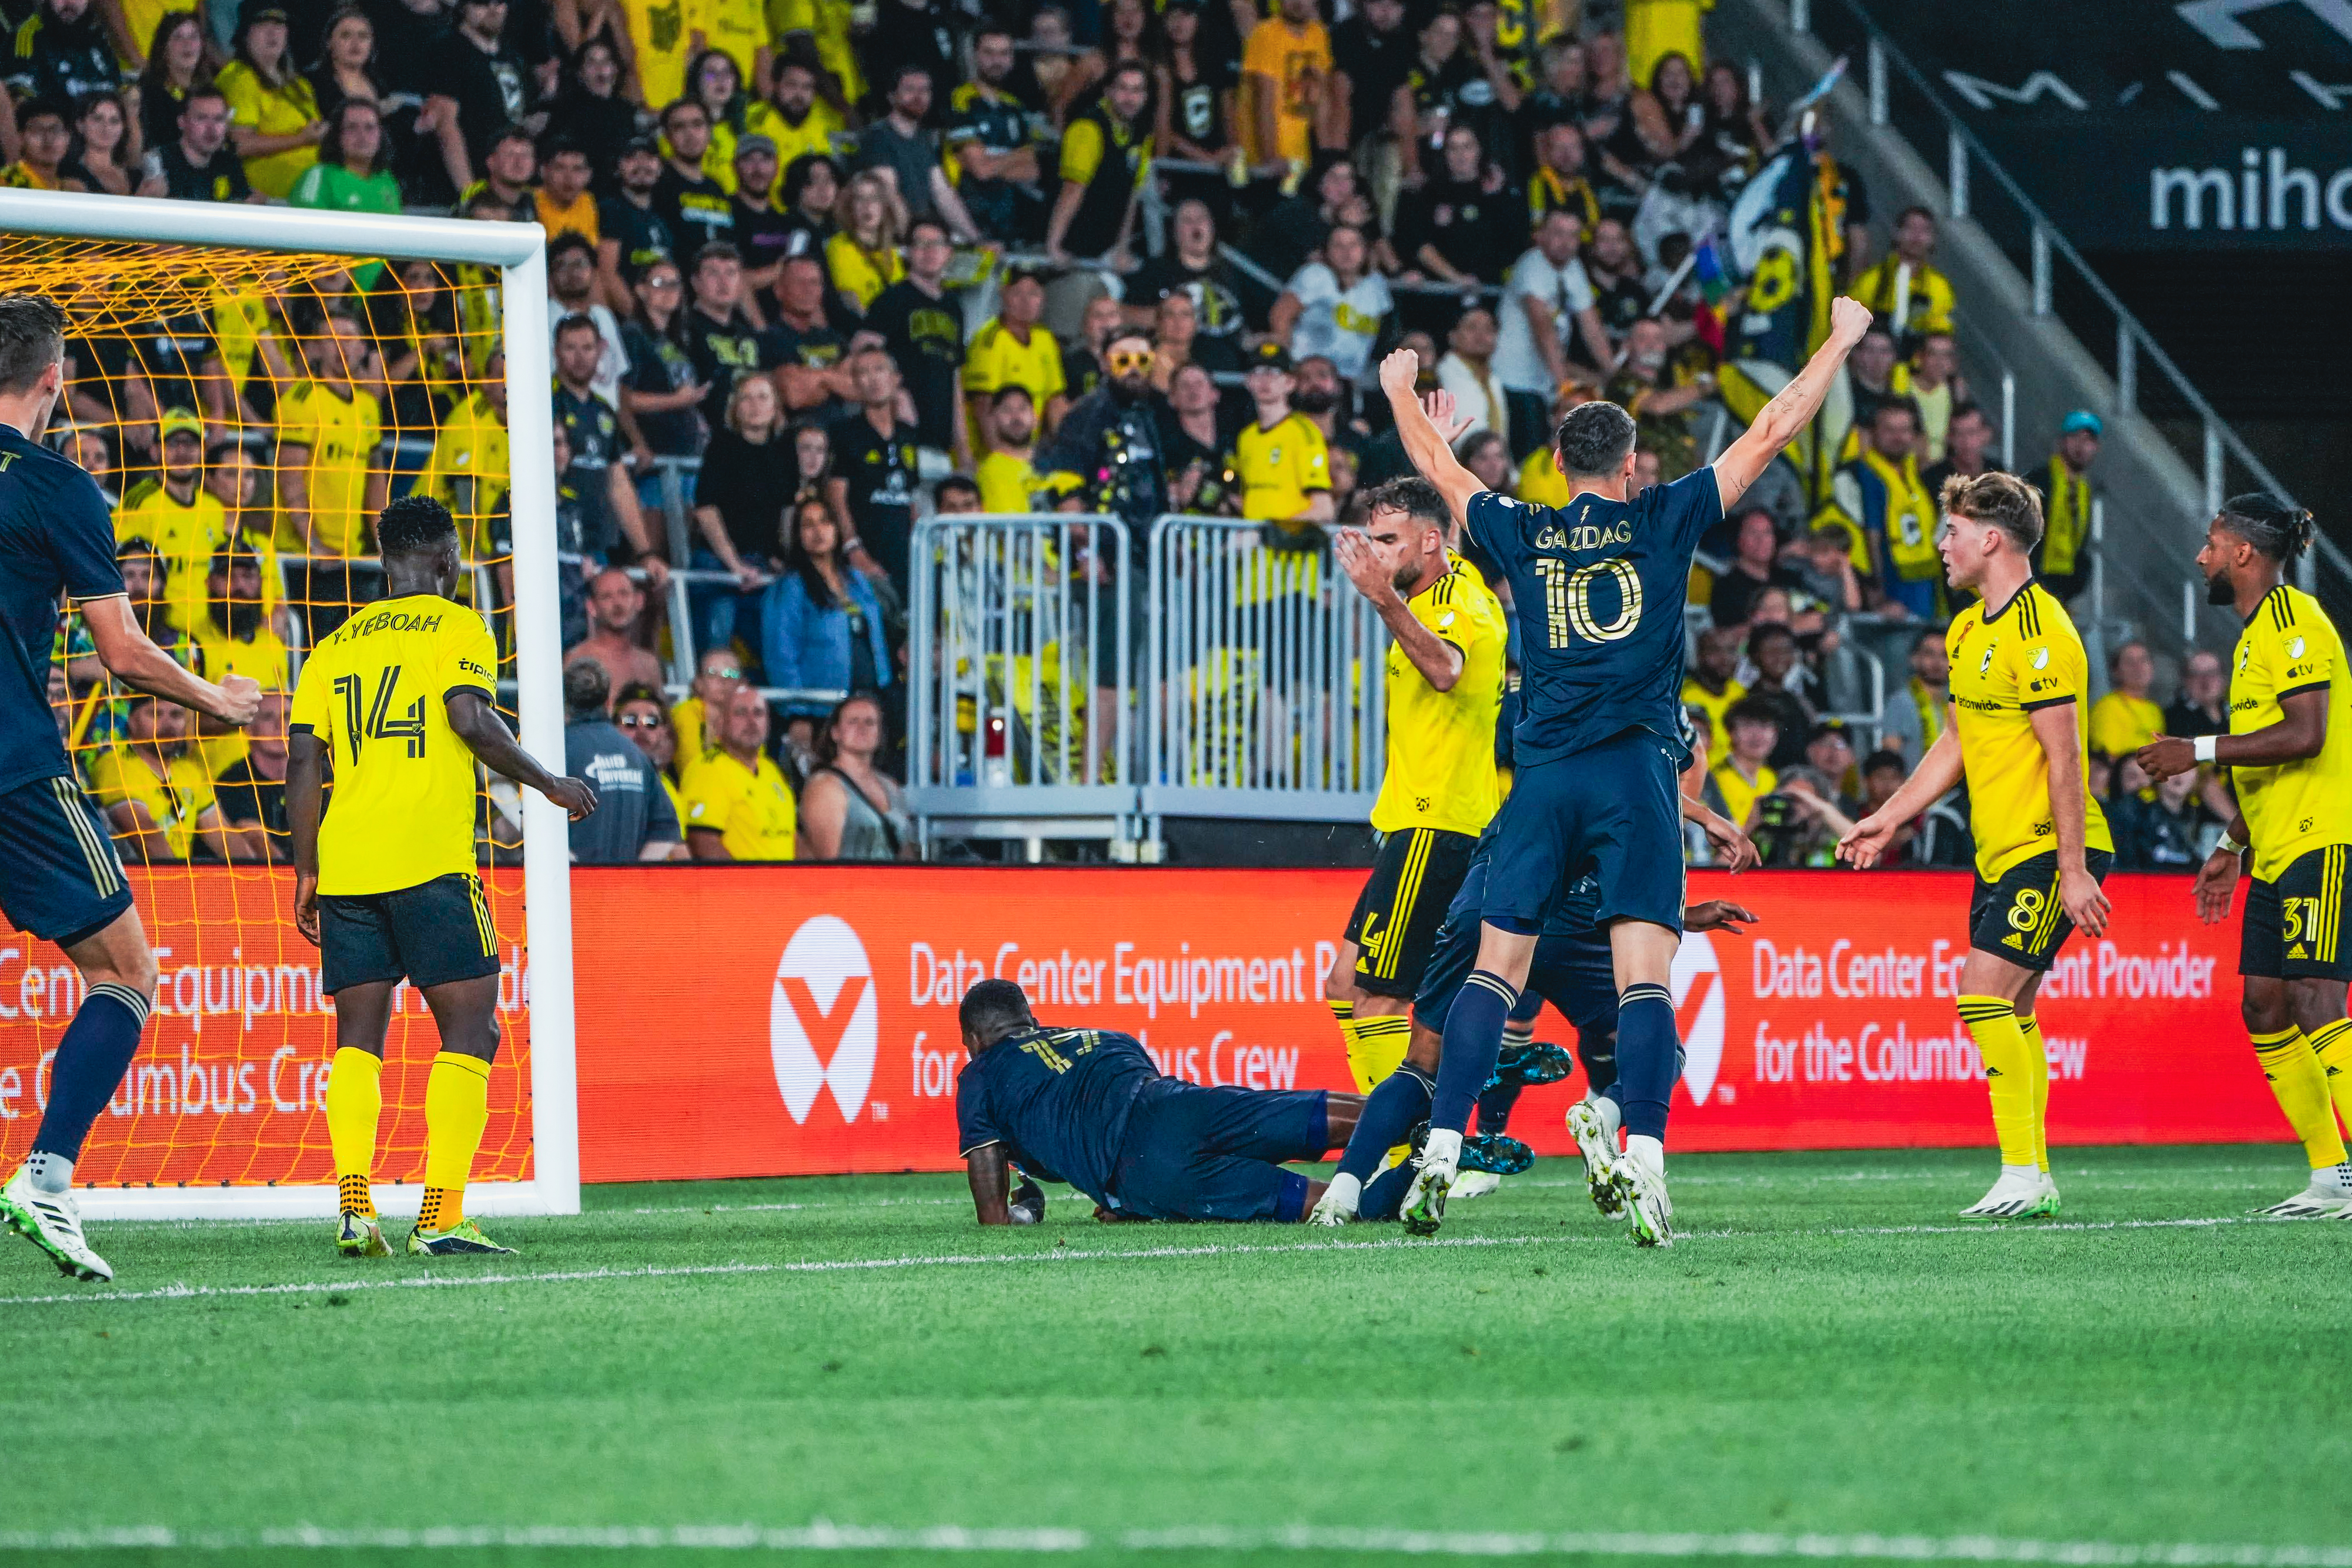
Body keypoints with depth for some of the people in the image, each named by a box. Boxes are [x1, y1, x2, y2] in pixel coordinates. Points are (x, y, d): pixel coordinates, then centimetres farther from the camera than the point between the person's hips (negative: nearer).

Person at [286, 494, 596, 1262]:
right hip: (430, 859, -5)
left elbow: (302, 765, 13)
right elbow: (470, 718, -13)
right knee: (468, 1032, 0)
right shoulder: (457, 629, 4)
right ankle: (442, 1213, -11)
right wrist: (551, 783, 0)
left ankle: (354, 1205, -7)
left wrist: (307, 873, 18)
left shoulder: (336, 645, 18)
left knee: (357, 1039, 9)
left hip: (345, 863, 5)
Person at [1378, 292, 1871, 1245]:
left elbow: (1437, 465, 26)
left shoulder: (1523, 534, 9)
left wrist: (1401, 392, 45)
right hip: (1637, 773, -2)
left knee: (1496, 969, 4)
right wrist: (1841, 339, 22)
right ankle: (1644, 1166, -23)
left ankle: (1440, 1156, -5)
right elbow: (1771, 432, 11)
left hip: (1542, 775, 2)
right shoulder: (1664, 521, 5)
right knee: (1644, 976, -8)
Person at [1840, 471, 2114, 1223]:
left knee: (1984, 996, -16)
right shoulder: (1969, 630, 12)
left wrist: (2072, 873, -21)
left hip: (2048, 851, -9)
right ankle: (2036, 1179, 11)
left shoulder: (2039, 634, -18)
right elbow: (1958, 741, 22)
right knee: (2011, 1012, 8)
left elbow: (2064, 756, -20)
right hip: (2001, 851, 9)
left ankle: (2022, 1173, -14)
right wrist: (1889, 817, 21)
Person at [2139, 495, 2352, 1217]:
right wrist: (2231, 847, 26)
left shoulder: (2294, 623, -11)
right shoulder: (2257, 634, 20)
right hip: (2277, 855, 10)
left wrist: (2200, 751, -18)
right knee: (2263, 1009, 6)